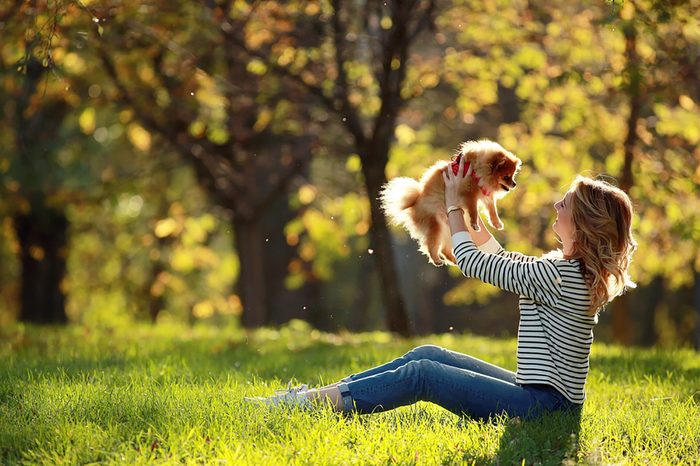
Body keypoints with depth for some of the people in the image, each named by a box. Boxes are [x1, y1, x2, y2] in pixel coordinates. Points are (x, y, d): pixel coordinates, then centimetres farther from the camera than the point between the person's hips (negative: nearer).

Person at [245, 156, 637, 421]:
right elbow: (499, 257, 22)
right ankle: (320, 394, 6)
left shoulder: (558, 274, -20)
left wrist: (455, 204, 2)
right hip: (539, 392, 9)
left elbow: (469, 260, -12)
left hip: (544, 404, -9)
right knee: (428, 355, 6)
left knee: (422, 373, -12)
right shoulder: (570, 267, 9)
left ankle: (313, 401, -8)